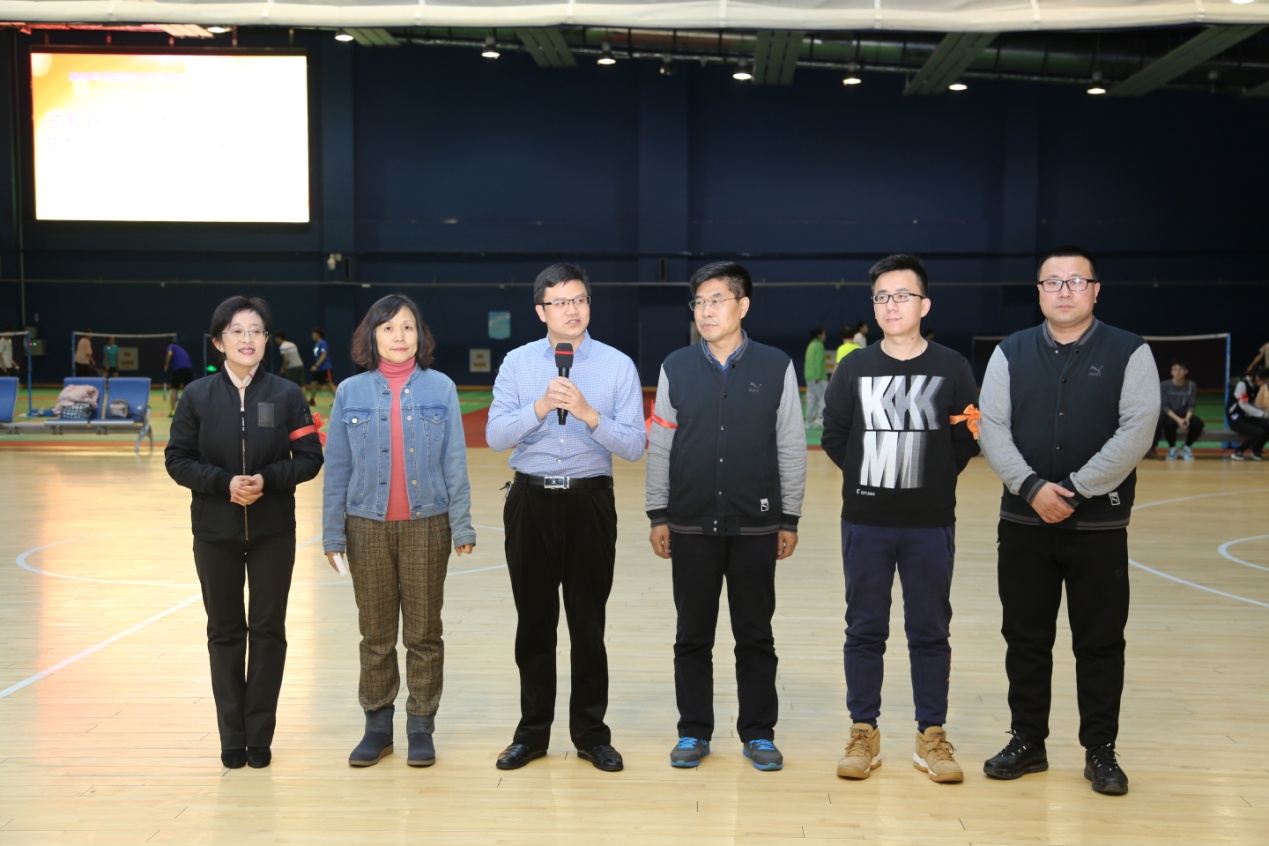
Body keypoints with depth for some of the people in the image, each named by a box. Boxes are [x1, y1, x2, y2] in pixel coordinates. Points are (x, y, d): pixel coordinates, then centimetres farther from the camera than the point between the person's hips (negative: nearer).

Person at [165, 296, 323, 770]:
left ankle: (260, 736, 17)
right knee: (225, 632, 9)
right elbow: (178, 459, -2)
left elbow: (309, 458, -3)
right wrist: (224, 482, -17)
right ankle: (232, 737, 20)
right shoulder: (198, 395, -2)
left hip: (273, 532, 0)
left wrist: (266, 479, -19)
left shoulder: (286, 394, -3)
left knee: (268, 631, 5)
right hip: (215, 532, 1)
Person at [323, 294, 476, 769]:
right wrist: (332, 534, 1)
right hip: (368, 527, 1)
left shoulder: (440, 388, -1)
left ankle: (421, 727, 18)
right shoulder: (351, 392, 1)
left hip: (426, 525, -1)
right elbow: (337, 468, 3)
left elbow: (454, 463, -1)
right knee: (375, 634, 10)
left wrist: (462, 526, -4)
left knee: (424, 632, 7)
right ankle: (377, 725, 22)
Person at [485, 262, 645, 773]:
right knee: (534, 621, 10)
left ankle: (591, 733, 20)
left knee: (588, 623, 6)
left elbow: (634, 447, -7)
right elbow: (495, 437, -7)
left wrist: (590, 414, -22)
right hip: (530, 501, 1)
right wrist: (540, 407, -22)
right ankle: (532, 731, 23)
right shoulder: (517, 363, 3)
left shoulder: (618, 366, -1)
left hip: (589, 502, -1)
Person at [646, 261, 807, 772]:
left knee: (755, 636, 8)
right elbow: (659, 445, 5)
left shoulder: (776, 367, -1)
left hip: (756, 527, -1)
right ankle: (694, 733, 22)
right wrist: (657, 515, 2)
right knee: (692, 636, 9)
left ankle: (758, 734, 21)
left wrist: (789, 520, 0)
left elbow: (792, 448, 1)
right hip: (691, 526, 1)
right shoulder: (676, 368, 3)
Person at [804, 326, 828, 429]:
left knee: (811, 398, 9)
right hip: (818, 376, -9)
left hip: (809, 376, 9)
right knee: (825, 396, -8)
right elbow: (818, 361, -18)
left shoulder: (811, 345, 16)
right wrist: (818, 376, -22)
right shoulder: (819, 345, -10)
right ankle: (821, 418, -15)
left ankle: (809, 422, 9)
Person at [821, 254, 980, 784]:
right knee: (864, 630, 8)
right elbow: (833, 437, 6)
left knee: (930, 632, 7)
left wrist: (936, 479, -5)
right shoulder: (854, 368, 3)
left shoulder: (952, 368, 0)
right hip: (865, 523, 1)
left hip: (930, 525, -1)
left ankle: (931, 737, 18)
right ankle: (864, 733, 19)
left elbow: (969, 442, 2)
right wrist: (869, 476, 3)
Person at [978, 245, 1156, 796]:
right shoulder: (1011, 353, 6)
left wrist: (1077, 490, -16)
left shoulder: (1129, 353, -1)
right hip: (1024, 522, 2)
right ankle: (1027, 741, 24)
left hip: (1099, 524, -2)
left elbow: (1136, 430, -11)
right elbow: (992, 427, -2)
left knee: (1100, 642, 6)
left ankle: (1100, 751, 20)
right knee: (1025, 638, 10)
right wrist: (1032, 487, -15)